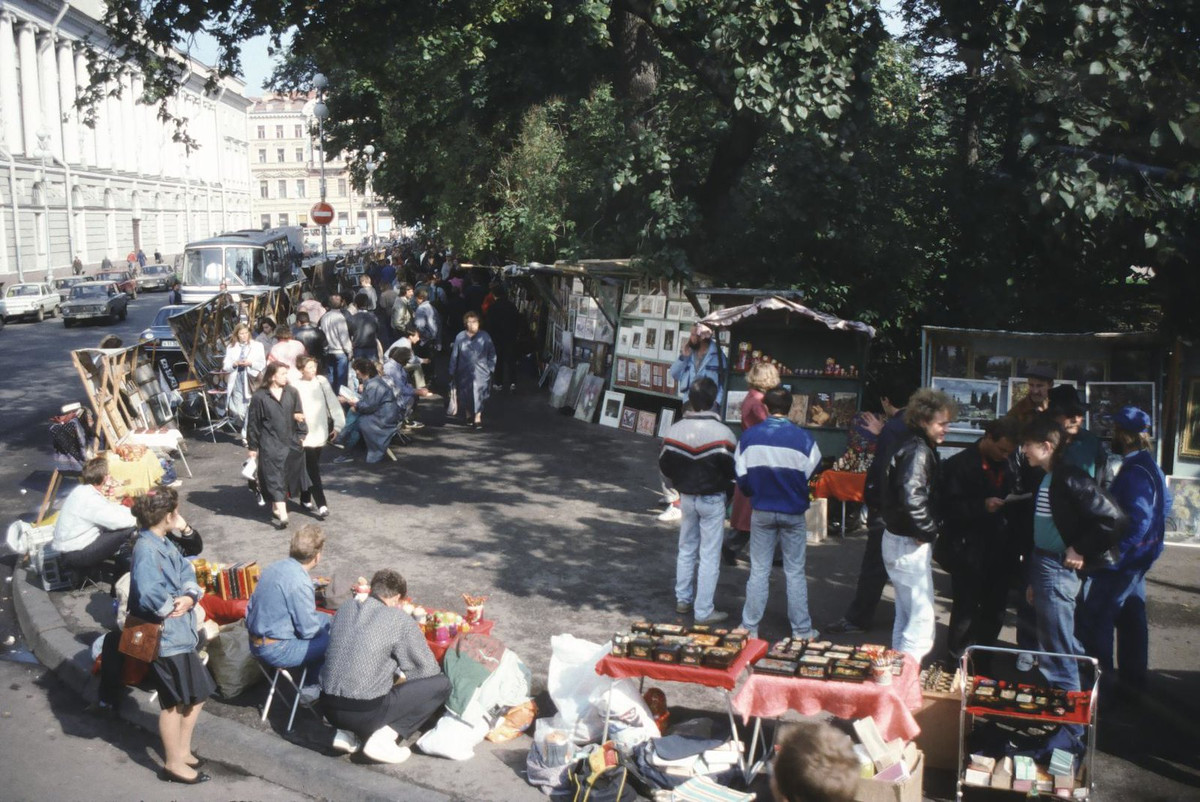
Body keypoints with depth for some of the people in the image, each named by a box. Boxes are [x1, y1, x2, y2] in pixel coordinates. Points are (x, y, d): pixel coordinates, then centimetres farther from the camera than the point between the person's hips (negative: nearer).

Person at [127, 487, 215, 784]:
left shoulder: (164, 543, 8)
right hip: (163, 637, -10)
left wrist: (189, 597, -13)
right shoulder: (146, 550, -23)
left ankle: (182, 750, 34)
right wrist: (173, 607, -17)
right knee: (174, 703, 5)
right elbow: (149, 595, -35)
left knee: (195, 695, 19)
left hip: (180, 633, 10)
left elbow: (187, 574, 7)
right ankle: (173, 764, 20)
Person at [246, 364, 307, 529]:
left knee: (288, 477, 11)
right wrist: (252, 446, 0)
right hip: (270, 445, -4)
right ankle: (282, 514, -8)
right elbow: (253, 423, -2)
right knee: (274, 478, -5)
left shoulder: (292, 392, 2)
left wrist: (301, 435, 7)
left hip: (290, 442, 4)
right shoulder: (259, 397, -7)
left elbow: (299, 415, 11)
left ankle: (277, 508, 29)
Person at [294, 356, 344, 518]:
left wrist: (337, 425, 0)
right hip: (305, 435, -4)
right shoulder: (296, 386, -11)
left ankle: (305, 499, 31)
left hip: (320, 432, 5)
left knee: (313, 467, 15)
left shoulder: (322, 381, 1)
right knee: (312, 470, -5)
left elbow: (333, 403, 3)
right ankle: (321, 505, -6)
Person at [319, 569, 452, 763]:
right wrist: (401, 679, 20)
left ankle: (347, 732, 15)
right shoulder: (399, 619, -8)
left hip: (329, 708, 7)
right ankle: (384, 737, -6)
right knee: (441, 684, 3)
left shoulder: (345, 608, 8)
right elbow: (428, 669, -2)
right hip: (365, 713, -7)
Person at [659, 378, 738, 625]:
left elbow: (665, 465, 4)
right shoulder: (722, 432, -18)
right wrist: (724, 487, 8)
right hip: (712, 499, -4)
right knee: (710, 555, 2)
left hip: (686, 497, 5)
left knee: (686, 549, 20)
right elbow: (732, 469, -13)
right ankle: (703, 611, 5)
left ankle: (683, 600, 28)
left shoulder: (676, 430, -4)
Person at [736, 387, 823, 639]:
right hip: (793, 513, -1)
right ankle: (802, 630, 14)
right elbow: (813, 478, -3)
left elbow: (741, 477, -1)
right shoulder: (804, 438, -10)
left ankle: (750, 627, 13)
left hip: (762, 512, 1)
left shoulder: (749, 436, -5)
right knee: (795, 572, 9)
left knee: (759, 571, 9)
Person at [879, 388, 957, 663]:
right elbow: (912, 498, -32)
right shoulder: (918, 451, -19)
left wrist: (926, 531, 11)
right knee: (922, 622, -9)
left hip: (901, 540, 11)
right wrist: (928, 531, -18)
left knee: (906, 616, 20)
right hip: (909, 545, -11)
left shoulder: (913, 446, 12)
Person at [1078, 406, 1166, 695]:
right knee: (1131, 618, 18)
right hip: (1137, 558, 10)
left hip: (1120, 563, -10)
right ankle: (1132, 678, 29)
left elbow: (1138, 522, -30)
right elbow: (1165, 503, 21)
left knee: (1094, 618, -1)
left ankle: (1095, 680, 7)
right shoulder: (1150, 465, 8)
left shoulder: (1134, 473, -24)